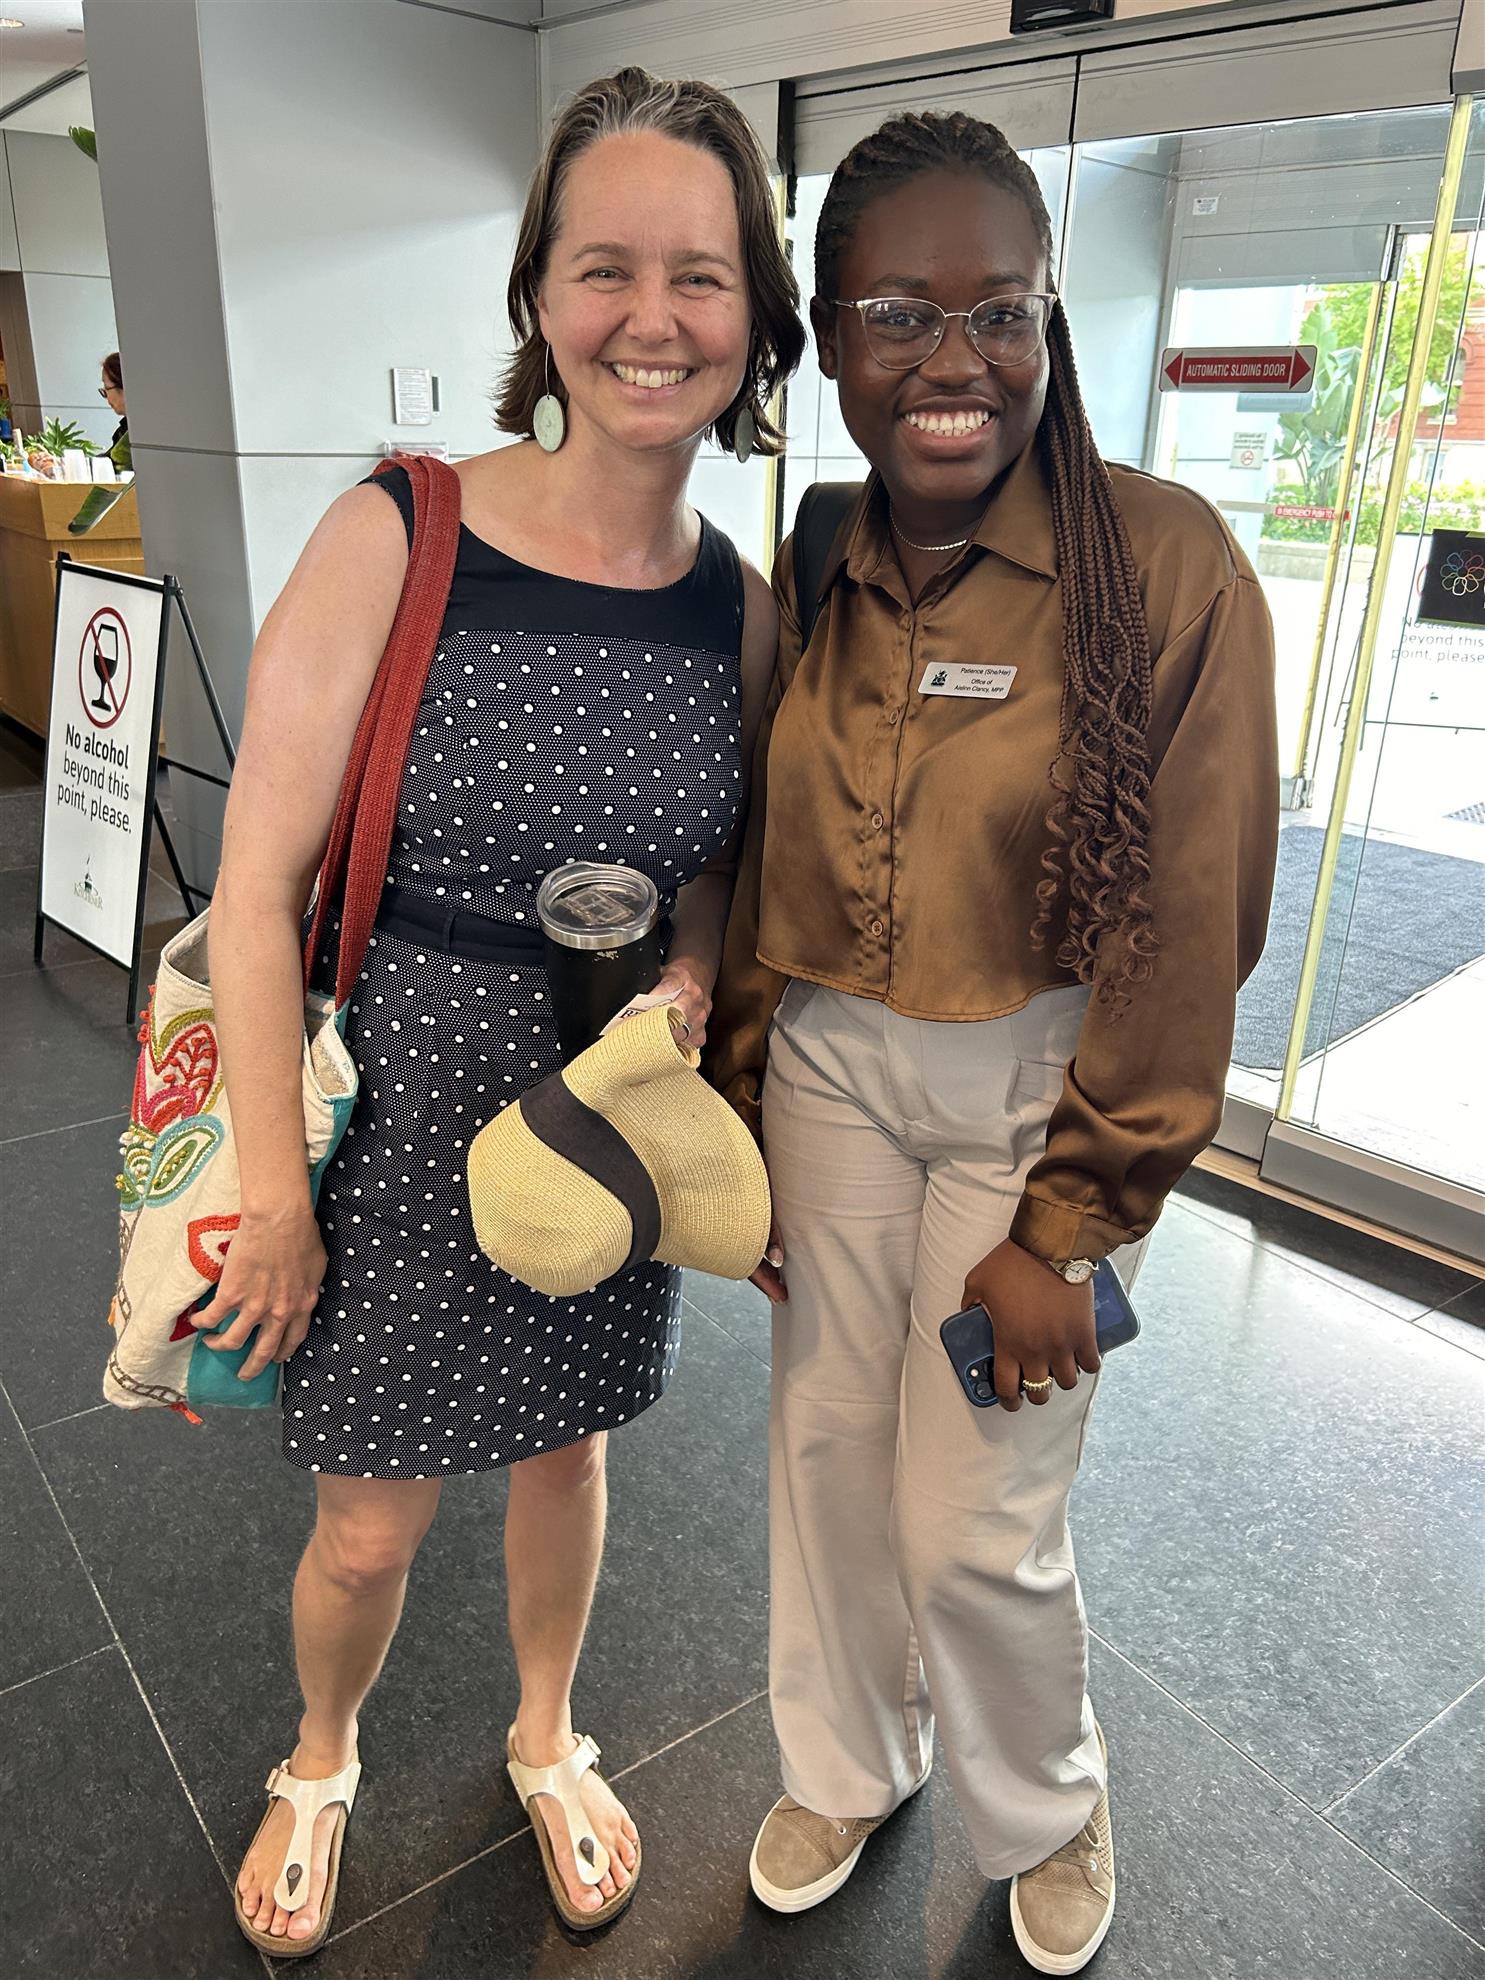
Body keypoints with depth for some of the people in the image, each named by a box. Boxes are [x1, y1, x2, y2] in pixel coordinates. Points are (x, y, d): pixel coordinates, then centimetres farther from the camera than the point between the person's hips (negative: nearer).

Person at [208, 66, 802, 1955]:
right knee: (369, 1528, 14)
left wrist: (685, 979, -15)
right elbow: (256, 886, -15)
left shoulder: (742, 606, -4)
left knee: (565, 1447, 24)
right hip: (403, 1122, -3)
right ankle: (319, 1762, 50)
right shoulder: (394, 540, -17)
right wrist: (275, 1192, -13)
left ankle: (546, 1736, 54)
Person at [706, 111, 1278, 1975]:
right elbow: (754, 885, 6)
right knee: (826, 1443, 17)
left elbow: (1187, 936, -14)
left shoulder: (1166, 566, -16)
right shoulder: (806, 584, 0)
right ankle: (847, 1763, 48)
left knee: (975, 1515, 5)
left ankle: (1049, 1808, 42)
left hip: (1038, 1093, -4)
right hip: (830, 1070, 5)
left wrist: (1065, 1226, -12)